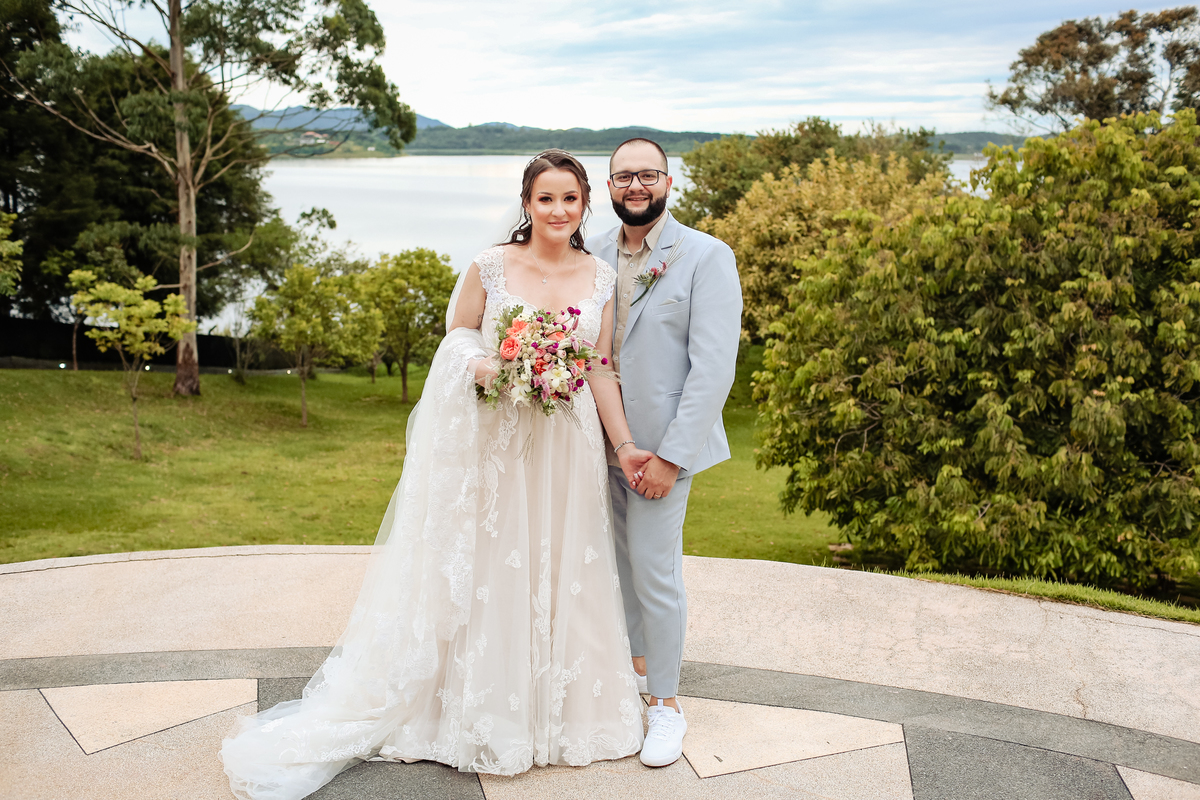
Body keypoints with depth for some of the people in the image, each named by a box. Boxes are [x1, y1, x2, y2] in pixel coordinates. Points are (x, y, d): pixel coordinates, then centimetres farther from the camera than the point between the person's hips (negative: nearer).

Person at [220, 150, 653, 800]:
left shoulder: (600, 278, 3)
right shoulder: (491, 267, -6)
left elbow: (601, 371, 5)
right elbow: (456, 335, 5)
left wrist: (626, 446, 1)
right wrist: (480, 365, -16)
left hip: (567, 447, 3)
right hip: (493, 443, -3)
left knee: (562, 572, 10)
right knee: (483, 570, 4)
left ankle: (557, 710, 29)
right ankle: (484, 713, 20)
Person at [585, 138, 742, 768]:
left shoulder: (707, 257, -10)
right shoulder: (593, 254, 5)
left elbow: (715, 367, -14)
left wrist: (669, 456, -18)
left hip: (662, 445, -5)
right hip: (601, 442, 5)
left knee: (655, 573, 0)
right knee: (618, 563, 15)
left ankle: (666, 703, 18)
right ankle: (634, 665, 37)